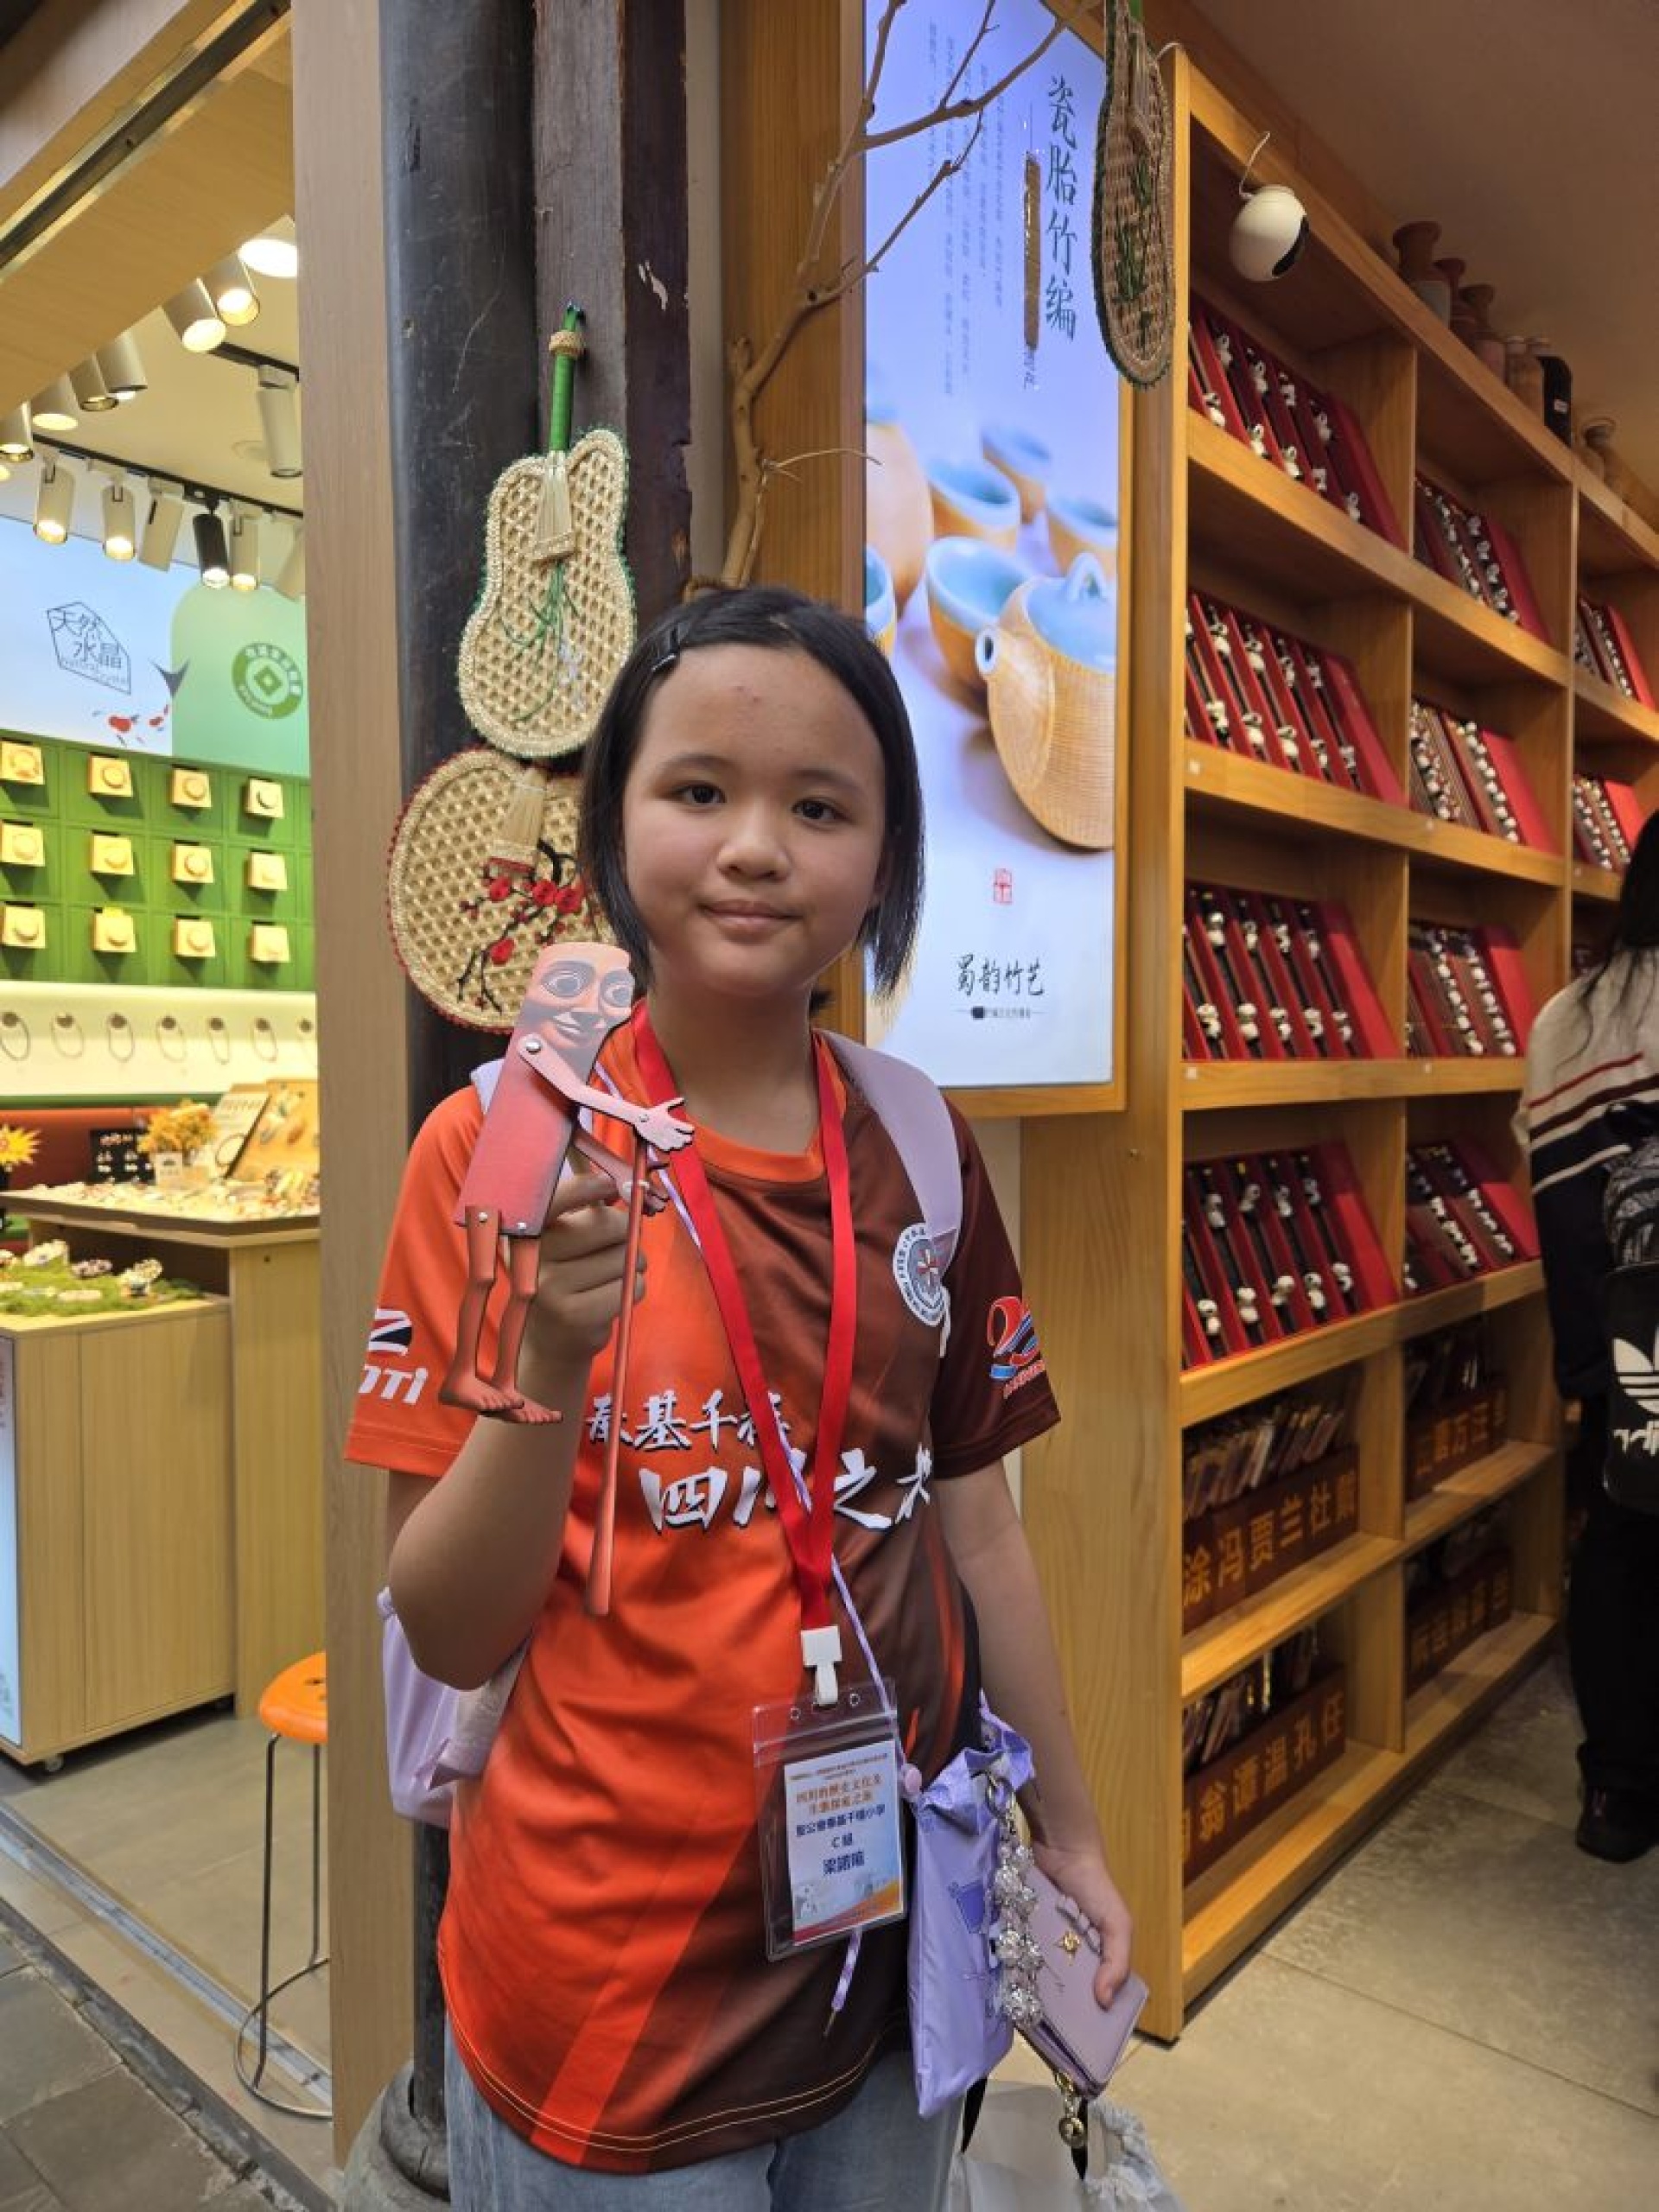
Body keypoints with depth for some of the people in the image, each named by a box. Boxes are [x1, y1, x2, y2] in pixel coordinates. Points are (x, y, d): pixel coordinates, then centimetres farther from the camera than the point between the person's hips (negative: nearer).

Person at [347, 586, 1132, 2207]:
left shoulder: (920, 1154, -4)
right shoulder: (500, 1150, -14)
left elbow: (974, 1521, 5)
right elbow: (452, 1634, -13)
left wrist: (1067, 1830, 12)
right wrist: (553, 1359, -30)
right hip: (608, 1969, -3)